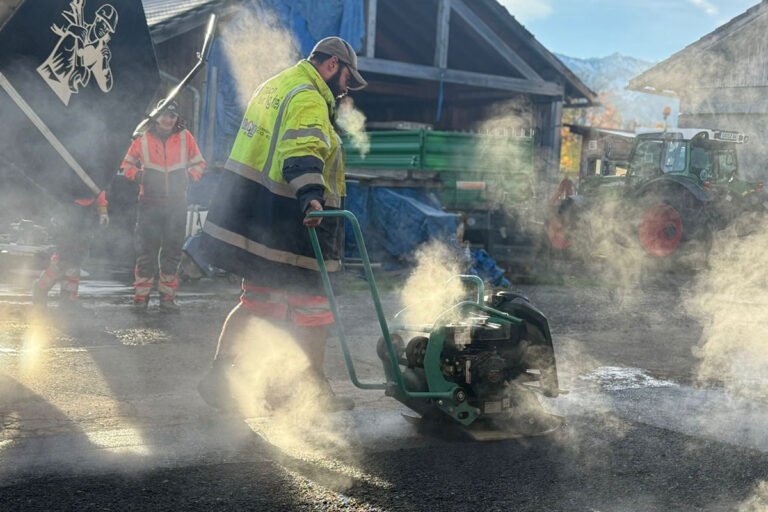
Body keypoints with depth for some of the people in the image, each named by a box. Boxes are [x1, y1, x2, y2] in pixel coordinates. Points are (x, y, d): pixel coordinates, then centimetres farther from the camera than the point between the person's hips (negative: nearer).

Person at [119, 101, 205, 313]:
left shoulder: (185, 138, 5)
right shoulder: (142, 138, 2)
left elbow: (198, 163, 15)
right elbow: (127, 165, 12)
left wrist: (189, 177, -3)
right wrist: (139, 176, -7)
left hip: (177, 203, 1)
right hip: (149, 203, -1)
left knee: (172, 251, 5)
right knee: (146, 250, -2)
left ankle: (167, 297, 13)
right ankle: (141, 297, 5)